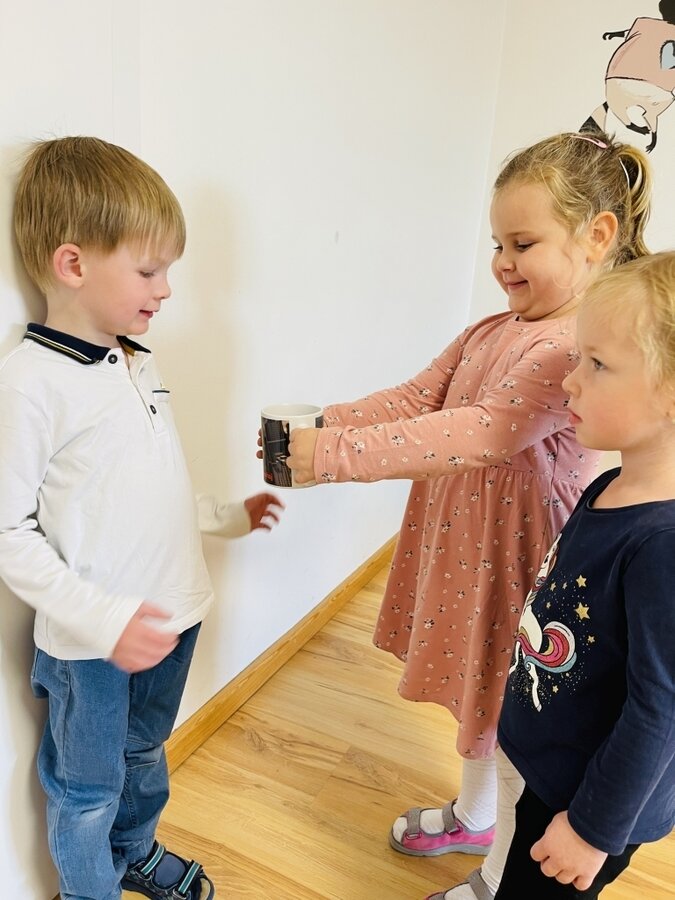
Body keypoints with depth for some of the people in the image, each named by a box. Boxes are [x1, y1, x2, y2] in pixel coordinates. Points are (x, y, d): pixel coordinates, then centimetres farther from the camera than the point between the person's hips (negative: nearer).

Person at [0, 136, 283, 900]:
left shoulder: (138, 363, 4)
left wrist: (227, 516, 18)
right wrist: (103, 620, -26)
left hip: (169, 619, 7)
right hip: (87, 645, -7)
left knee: (145, 757, 29)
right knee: (88, 790, 18)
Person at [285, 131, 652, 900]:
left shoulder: (587, 347, -23)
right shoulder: (491, 332, 6)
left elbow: (483, 433, -33)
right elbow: (415, 398, 0)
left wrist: (336, 455, -36)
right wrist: (315, 427, -16)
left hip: (518, 568, -8)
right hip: (459, 547, 8)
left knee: (514, 720, 12)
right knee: (474, 692, 26)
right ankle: (472, 816, 53)